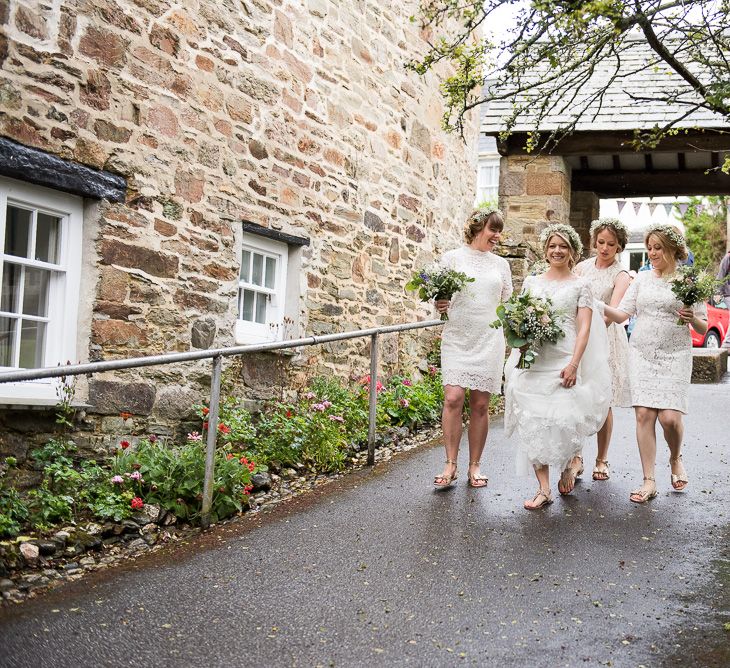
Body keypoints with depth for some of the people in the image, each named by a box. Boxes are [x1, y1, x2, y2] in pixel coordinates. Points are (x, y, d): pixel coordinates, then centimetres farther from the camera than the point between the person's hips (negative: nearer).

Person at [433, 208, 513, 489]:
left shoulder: (501, 264, 13)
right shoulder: (452, 258, 4)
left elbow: (507, 304, 19)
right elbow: (439, 295, 6)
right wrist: (439, 305, -15)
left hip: (489, 340, 2)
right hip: (457, 338, -2)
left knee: (480, 404, 2)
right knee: (453, 398, -13)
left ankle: (475, 466, 13)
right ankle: (450, 465, -3)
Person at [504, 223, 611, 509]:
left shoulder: (580, 286, 6)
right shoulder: (531, 282, 15)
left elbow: (584, 328, -2)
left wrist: (574, 364, -13)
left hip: (564, 363, -3)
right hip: (532, 362, 3)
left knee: (564, 419, -10)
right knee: (533, 422, -3)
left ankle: (568, 464, 24)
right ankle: (543, 489, 3)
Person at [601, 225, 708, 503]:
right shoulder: (642, 278, 10)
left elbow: (703, 326, 4)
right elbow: (621, 314, 5)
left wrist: (692, 318, -18)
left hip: (674, 355, -2)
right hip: (641, 353, 3)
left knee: (669, 416, -12)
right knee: (644, 414, -5)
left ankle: (675, 459, 21)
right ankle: (649, 482, 1)